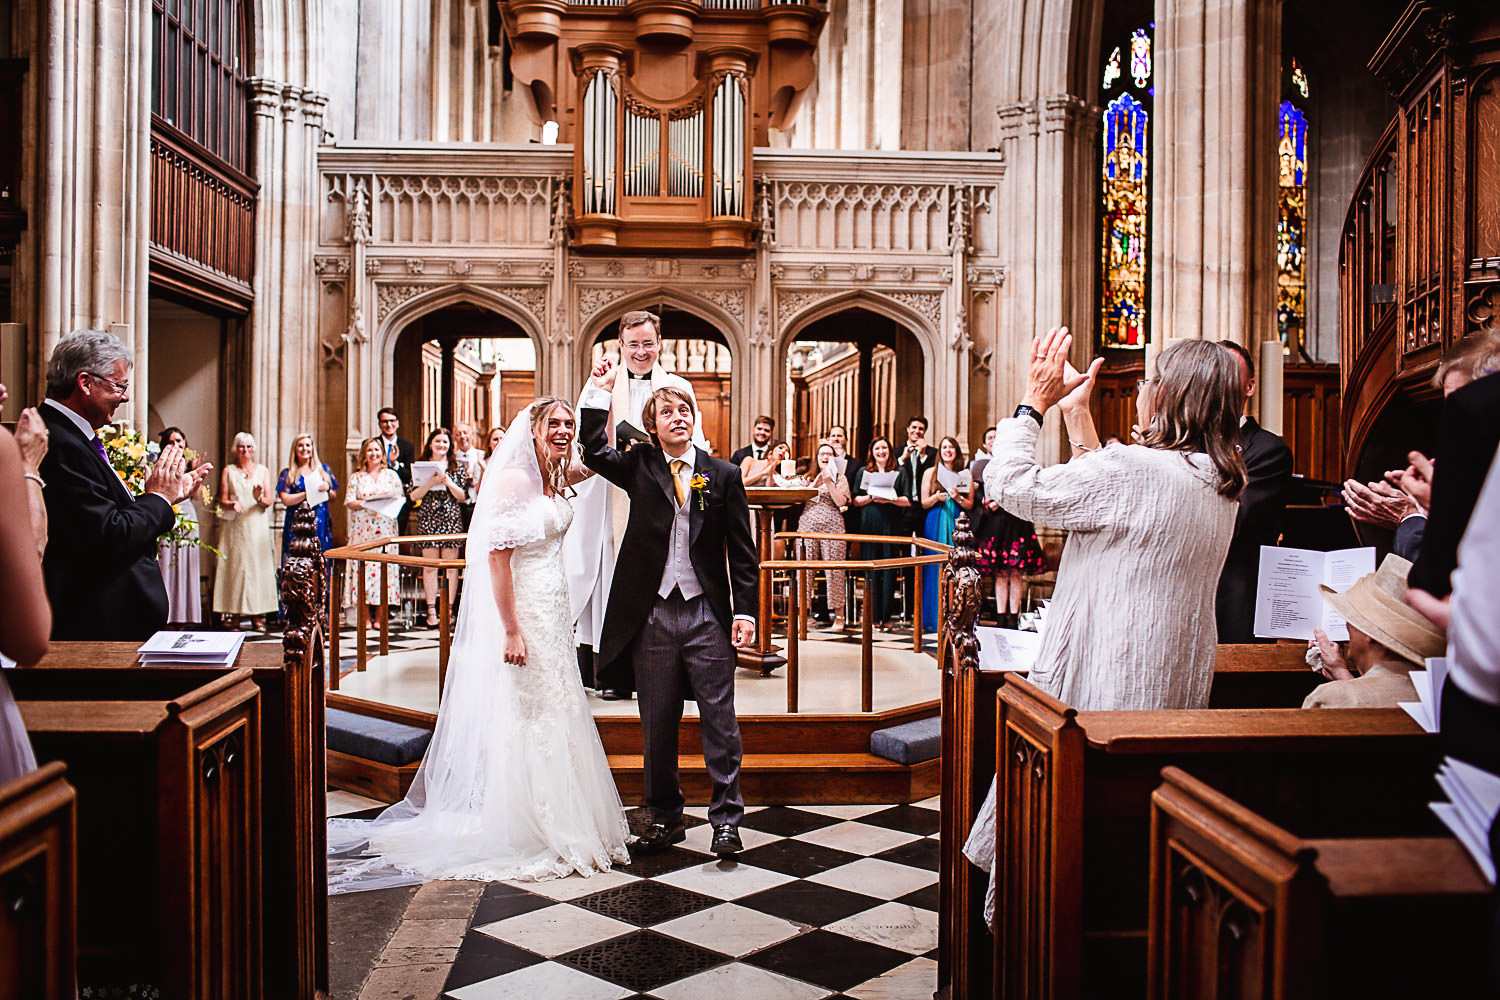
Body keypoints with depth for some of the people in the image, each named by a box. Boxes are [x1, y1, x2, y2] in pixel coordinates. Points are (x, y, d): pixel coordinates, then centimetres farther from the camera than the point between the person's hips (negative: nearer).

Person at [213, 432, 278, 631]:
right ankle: (234, 616, -5)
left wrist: (260, 498, -17)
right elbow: (222, 501, 5)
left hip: (257, 526, 0)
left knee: (258, 566, -4)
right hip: (234, 527, 0)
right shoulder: (228, 471, 12)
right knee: (234, 566, -6)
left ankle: (257, 616, -3)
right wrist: (232, 504, -17)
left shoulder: (262, 470, 13)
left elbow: (269, 500, 5)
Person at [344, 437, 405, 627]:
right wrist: (365, 503, -15)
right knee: (363, 566, -6)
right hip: (362, 529, 0)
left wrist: (388, 501, -11)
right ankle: (366, 616, -1)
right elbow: (349, 502, 3)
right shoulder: (356, 477, 11)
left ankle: (380, 616, 1)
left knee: (384, 567, -5)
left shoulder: (391, 475, 13)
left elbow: (401, 498, 9)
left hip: (385, 528, 0)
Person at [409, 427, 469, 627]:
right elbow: (414, 496, 2)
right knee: (430, 566, -1)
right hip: (428, 519, 0)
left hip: (452, 519, 0)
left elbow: (463, 497, 4)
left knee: (451, 566, -1)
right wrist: (431, 482, -12)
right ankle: (431, 611, 4)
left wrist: (448, 482, -10)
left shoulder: (457, 467, 9)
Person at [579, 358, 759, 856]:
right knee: (657, 725, 11)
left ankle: (726, 819, 15)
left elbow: (742, 552, 3)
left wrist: (745, 611, -3)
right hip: (652, 615, 1)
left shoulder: (723, 474, 4)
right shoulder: (639, 466, 8)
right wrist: (599, 392, -8)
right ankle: (665, 818, 25)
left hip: (707, 615, -1)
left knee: (720, 721, 2)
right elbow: (594, 453, -8)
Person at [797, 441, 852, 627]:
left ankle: (838, 614, -1)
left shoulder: (840, 478, 10)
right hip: (808, 524, 2)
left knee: (834, 569, -5)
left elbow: (841, 502, -3)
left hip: (832, 526, -2)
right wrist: (816, 482, -3)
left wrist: (829, 482, -8)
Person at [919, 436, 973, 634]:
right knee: (935, 570, -3)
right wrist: (936, 497, -13)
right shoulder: (930, 473, 8)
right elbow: (924, 504, 6)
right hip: (935, 525, -1)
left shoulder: (965, 475, 10)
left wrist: (958, 498, -8)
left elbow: (970, 505, 10)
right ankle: (932, 618, 2)